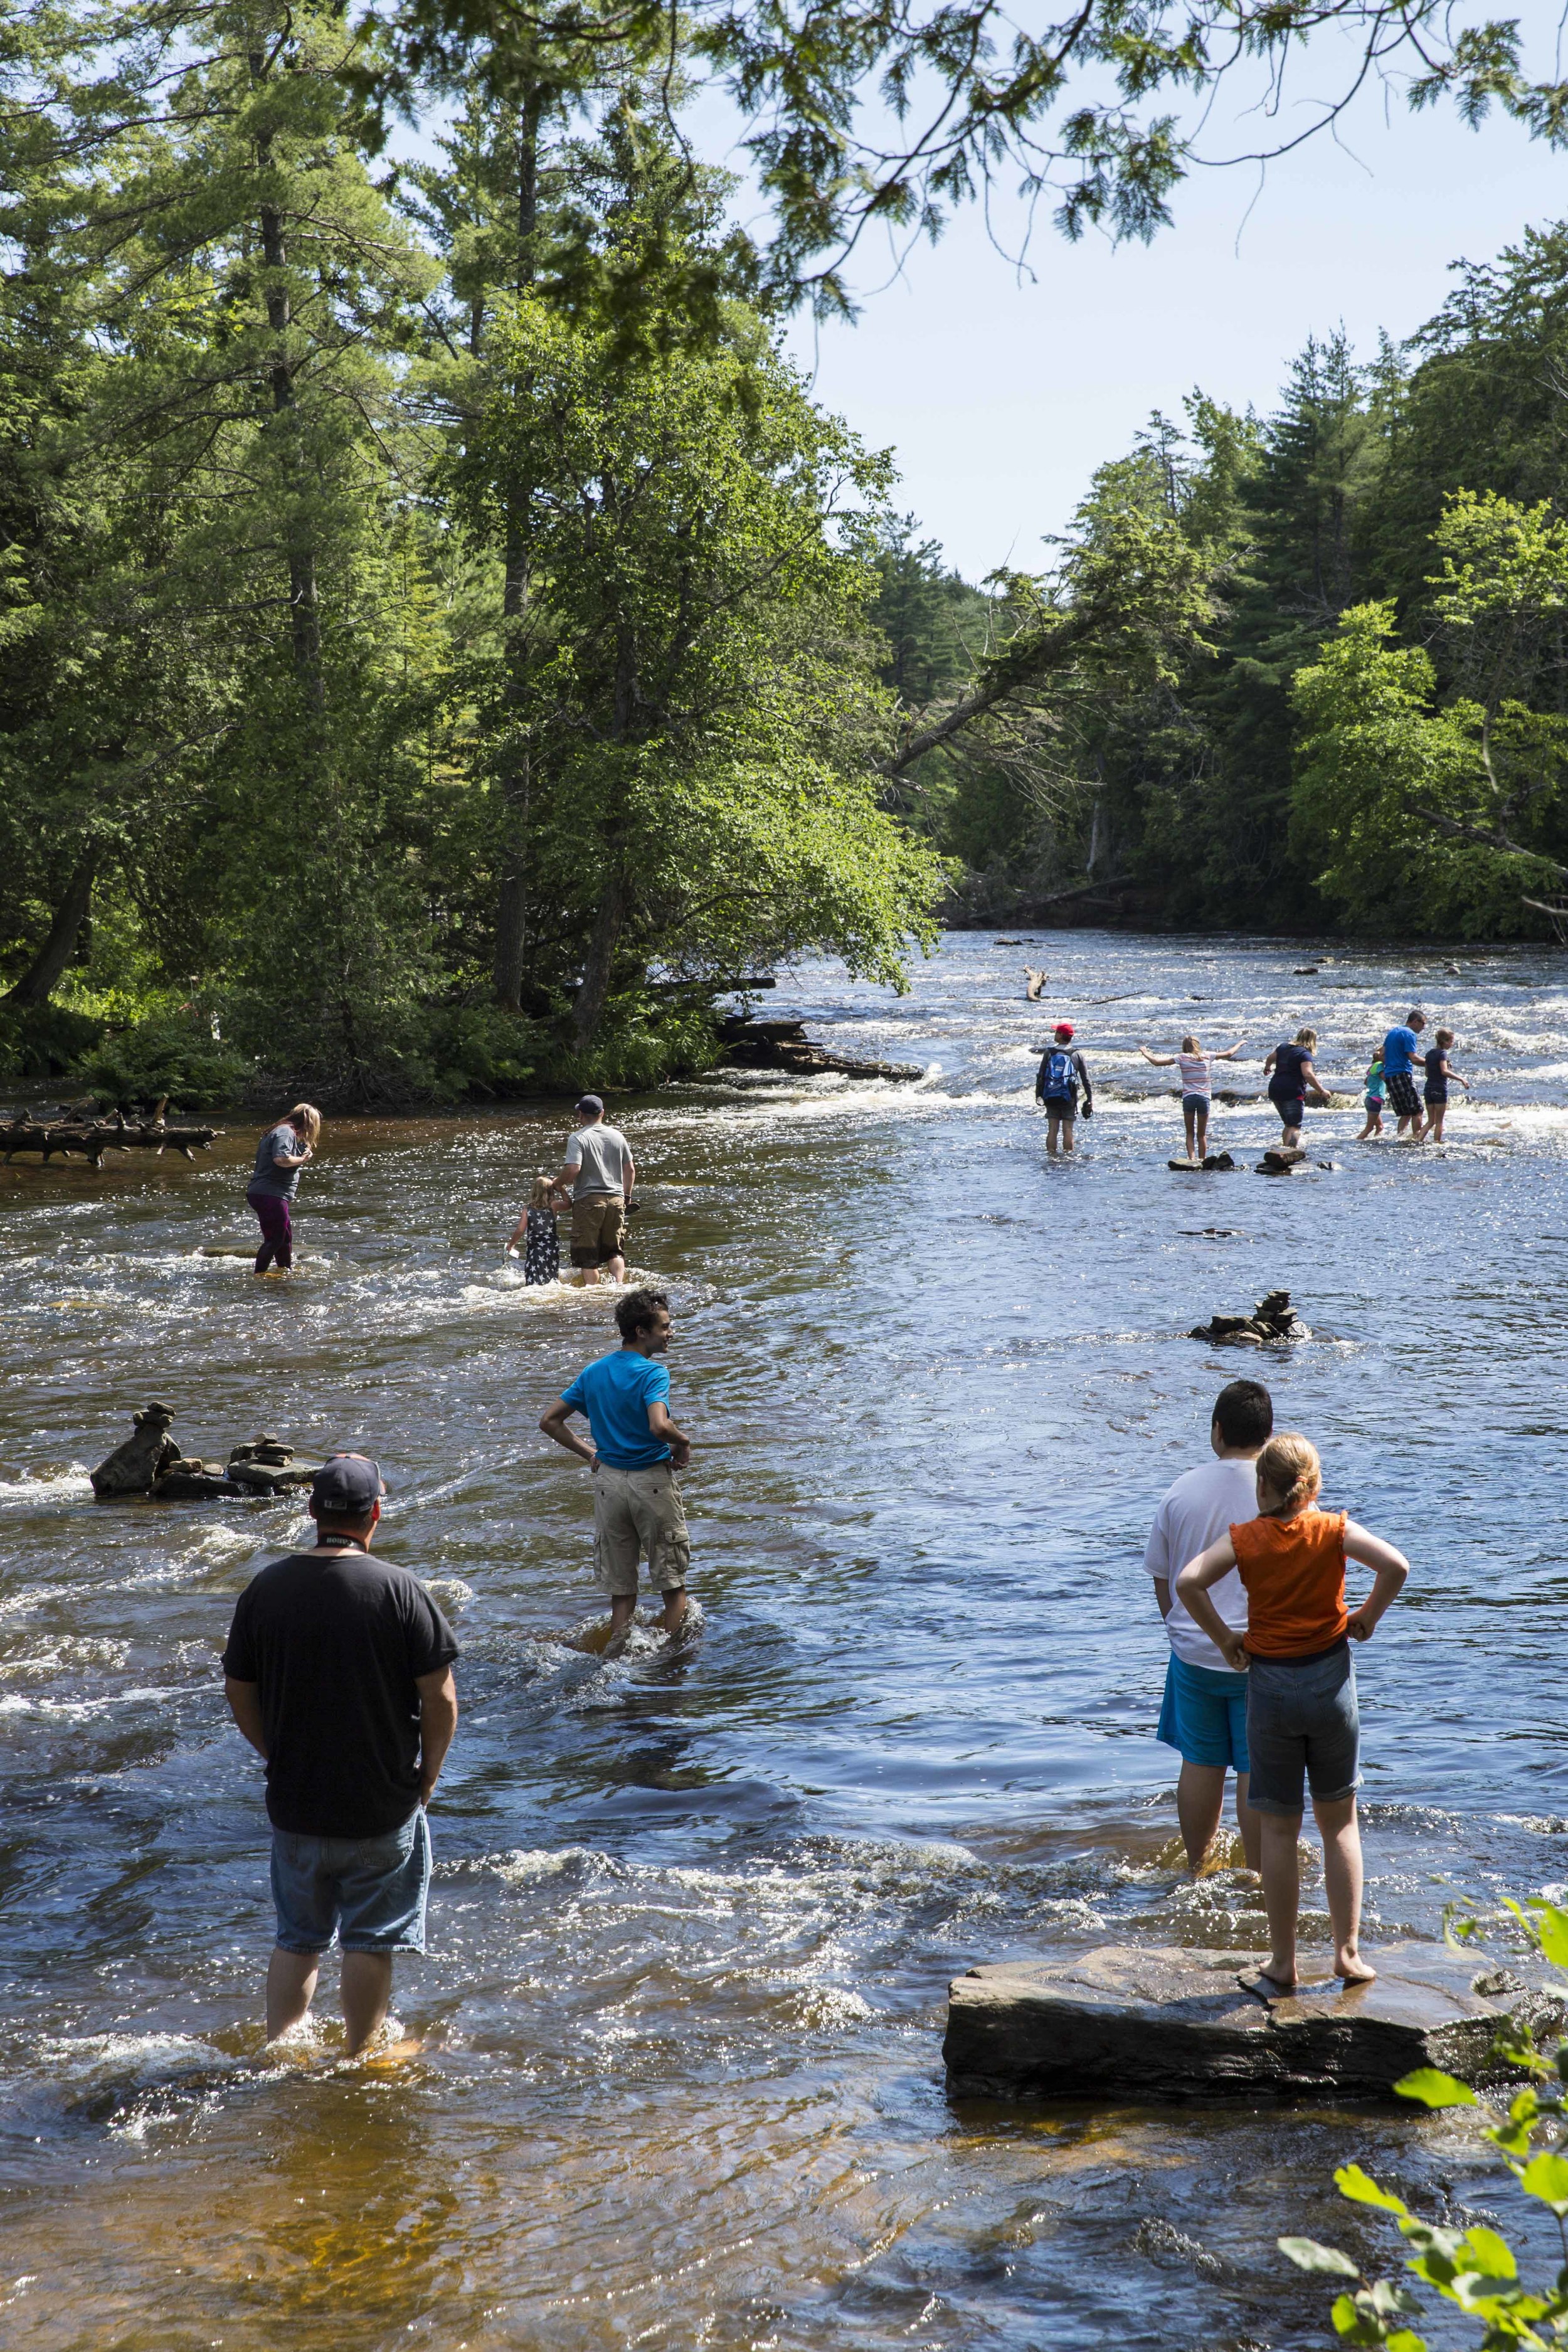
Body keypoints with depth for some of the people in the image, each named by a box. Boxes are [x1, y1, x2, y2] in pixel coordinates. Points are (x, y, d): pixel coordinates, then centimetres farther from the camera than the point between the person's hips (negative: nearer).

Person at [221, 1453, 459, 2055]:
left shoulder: (265, 1588, -4)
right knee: (370, 1940, 11)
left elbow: (239, 1692, 4)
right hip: (383, 1803, -3)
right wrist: (428, 1773, 3)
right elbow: (440, 1697, -12)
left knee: (297, 1938, 19)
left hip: (294, 1803, 3)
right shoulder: (398, 1589, -14)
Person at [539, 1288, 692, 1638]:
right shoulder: (653, 1373, -14)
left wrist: (590, 1455, 12)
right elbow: (659, 1426, -31)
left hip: (608, 1479, 6)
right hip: (652, 1481, -6)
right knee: (674, 1584, 7)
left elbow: (550, 1421, 9)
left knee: (621, 1590, 11)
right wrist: (683, 1442, -11)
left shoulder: (594, 1372, 6)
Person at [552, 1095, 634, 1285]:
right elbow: (630, 1170, 12)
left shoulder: (578, 1138, -9)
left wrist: (558, 1184, -2)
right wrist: (626, 1195, 24)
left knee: (588, 1256, 3)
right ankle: (618, 1284, -5)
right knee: (614, 1250, 15)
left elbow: (573, 1170, -21)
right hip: (616, 1199, 5)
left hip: (588, 1199, -5)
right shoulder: (617, 1136, 8)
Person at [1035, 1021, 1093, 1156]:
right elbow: (1086, 1079, 0)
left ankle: (1052, 1158, 3)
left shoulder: (1049, 1052, -1)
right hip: (1069, 1098, 0)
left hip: (1051, 1097, 0)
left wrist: (1038, 1094, 7)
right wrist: (1090, 1099, 6)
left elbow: (1040, 1075, -1)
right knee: (1067, 1130, 2)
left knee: (1052, 1130, 3)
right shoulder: (1077, 1055, 0)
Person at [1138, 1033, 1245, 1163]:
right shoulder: (1208, 1057, 5)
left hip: (1189, 1098, -1)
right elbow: (1228, 1054, 19)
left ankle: (1192, 1158, -8)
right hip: (1204, 1098, 1)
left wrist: (1145, 1053, 17)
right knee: (1202, 1134, 11)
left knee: (1190, 1133, 9)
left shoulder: (1182, 1058, 0)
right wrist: (1239, 1044, 38)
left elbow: (1157, 1062, -1)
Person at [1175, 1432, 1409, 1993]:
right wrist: (1366, 1618, -3)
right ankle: (1347, 1951, 12)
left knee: (1279, 1830, 7)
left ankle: (1283, 1963, 11)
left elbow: (1188, 1581, -17)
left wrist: (1223, 1637, -5)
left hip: (1270, 1685, 0)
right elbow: (1395, 1566, -18)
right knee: (1339, 1824, 13)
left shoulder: (1244, 1539, -4)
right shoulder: (1334, 1531, -5)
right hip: (1331, 1680, 0)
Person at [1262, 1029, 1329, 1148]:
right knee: (1295, 1127, -10)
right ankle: (1290, 1151, -25)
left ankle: (1286, 1148, 23)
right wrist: (1321, 1091, -20)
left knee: (1288, 1124, 21)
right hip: (1293, 1093, -8)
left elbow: (1271, 1058, 31)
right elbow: (1308, 1074, -22)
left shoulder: (1283, 1047, 14)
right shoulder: (1305, 1054, -9)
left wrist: (1267, 1068, 52)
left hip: (1275, 1090, 8)